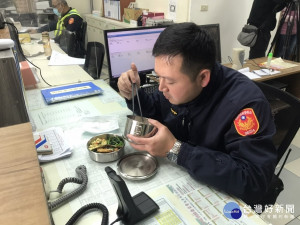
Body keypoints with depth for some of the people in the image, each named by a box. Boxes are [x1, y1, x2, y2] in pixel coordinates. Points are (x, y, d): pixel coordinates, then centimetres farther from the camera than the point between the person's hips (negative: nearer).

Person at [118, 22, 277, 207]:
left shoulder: (245, 102, -30)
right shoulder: (176, 79, -11)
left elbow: (254, 182, -33)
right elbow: (156, 114, 6)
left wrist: (175, 150, -34)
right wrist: (134, 94, -15)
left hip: (218, 197, -4)